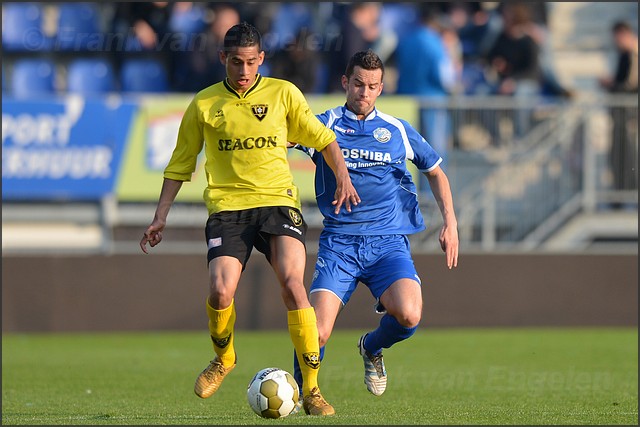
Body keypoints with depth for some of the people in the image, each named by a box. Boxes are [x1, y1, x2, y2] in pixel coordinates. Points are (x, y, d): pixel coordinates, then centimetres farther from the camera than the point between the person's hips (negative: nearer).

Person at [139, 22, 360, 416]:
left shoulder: (283, 94, 6)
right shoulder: (204, 104, 8)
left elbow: (323, 140, 16)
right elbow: (180, 165, 16)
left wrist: (343, 177, 0)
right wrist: (161, 217, 11)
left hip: (278, 201, -1)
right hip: (227, 207, 1)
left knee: (292, 283, -22)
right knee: (220, 292, -19)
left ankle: (312, 389, -16)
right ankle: (224, 358, 16)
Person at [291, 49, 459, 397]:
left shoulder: (397, 131, 11)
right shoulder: (325, 125, 4)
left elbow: (435, 172, 23)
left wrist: (450, 222, 12)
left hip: (388, 242, 1)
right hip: (338, 242, -1)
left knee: (408, 316, -25)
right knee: (316, 333, -17)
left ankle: (372, 348, 10)